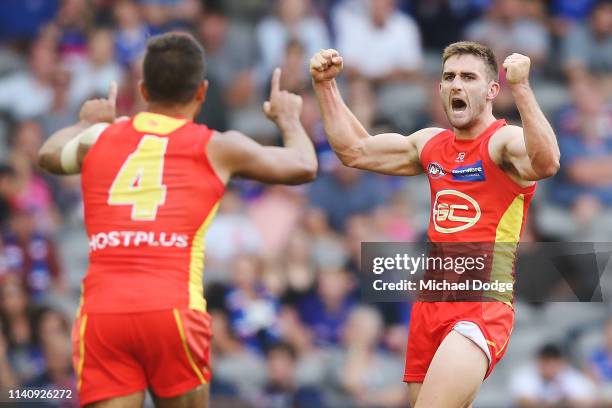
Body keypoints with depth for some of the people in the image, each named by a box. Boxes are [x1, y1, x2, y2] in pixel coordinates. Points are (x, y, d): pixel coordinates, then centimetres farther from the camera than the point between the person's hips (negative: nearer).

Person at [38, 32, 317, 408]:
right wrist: (288, 117, 45)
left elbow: (49, 156, 42)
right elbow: (304, 167, 25)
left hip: (99, 310, 2)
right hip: (173, 308, -2)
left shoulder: (99, 139, 18)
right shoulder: (218, 148, 11)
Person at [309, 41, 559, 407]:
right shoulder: (431, 144, 15)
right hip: (431, 304, 8)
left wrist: (521, 88, -41)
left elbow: (546, 164, -32)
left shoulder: (505, 142, -8)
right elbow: (354, 151, 25)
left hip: (483, 306, -8)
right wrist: (326, 86, 18)